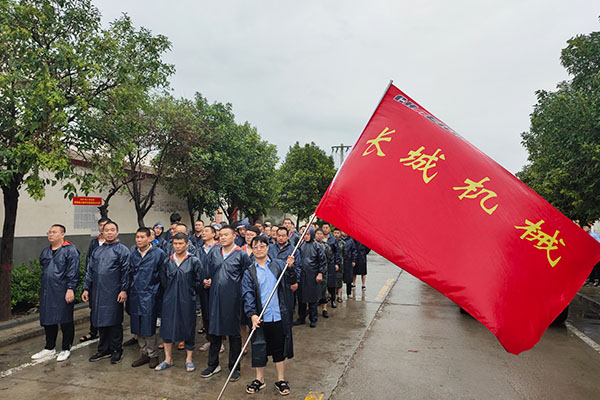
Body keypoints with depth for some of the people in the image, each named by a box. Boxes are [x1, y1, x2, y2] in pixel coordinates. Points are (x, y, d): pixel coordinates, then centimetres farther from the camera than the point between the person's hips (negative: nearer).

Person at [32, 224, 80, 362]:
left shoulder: (70, 250, -8)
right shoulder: (45, 252, 14)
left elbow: (73, 272, -13)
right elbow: (43, 269, 25)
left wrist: (70, 289, -19)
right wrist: (42, 289, 20)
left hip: (63, 292, -7)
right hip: (47, 292, 7)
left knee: (65, 321, 2)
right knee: (48, 320, 14)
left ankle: (66, 349, 15)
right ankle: (50, 348, 28)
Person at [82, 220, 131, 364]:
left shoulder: (122, 250, -3)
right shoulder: (96, 251, 14)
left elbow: (126, 271, -8)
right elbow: (90, 271, 17)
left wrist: (124, 289, -15)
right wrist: (86, 289, 10)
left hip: (113, 293, -5)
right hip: (98, 292, 5)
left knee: (114, 321, 1)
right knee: (101, 321, 12)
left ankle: (117, 351, 13)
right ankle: (104, 350, 25)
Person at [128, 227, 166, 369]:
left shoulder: (158, 254, -9)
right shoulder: (133, 254, 6)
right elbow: (130, 273, 16)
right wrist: (129, 290, 14)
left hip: (149, 295, -5)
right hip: (135, 294, 5)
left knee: (148, 327, -1)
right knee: (137, 327, 11)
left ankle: (153, 355, 15)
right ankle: (144, 354, 24)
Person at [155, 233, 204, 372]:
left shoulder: (194, 261, -4)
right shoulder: (167, 261, 5)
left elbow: (199, 280, -1)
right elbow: (163, 280, 13)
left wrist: (189, 291, -1)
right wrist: (171, 292, 8)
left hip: (187, 300, -3)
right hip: (169, 299, 3)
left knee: (188, 328, 5)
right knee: (167, 328, 7)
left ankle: (189, 359, 19)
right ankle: (168, 359, 21)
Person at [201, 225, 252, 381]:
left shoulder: (241, 254, -4)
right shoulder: (214, 252, 8)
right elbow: (208, 272, 18)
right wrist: (207, 280, 2)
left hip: (232, 298, -4)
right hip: (216, 296, 4)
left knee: (234, 332, 6)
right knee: (214, 329, 12)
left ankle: (234, 367, 20)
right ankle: (213, 364, 28)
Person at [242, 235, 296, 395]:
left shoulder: (277, 264, 1)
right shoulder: (249, 272, 0)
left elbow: (291, 281, -2)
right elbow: (247, 295, -5)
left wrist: (290, 268, -21)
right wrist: (252, 314, -17)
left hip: (279, 316, 0)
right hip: (260, 317, 0)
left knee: (279, 348, 11)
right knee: (259, 348, 11)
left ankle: (281, 380, 27)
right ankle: (259, 379, 31)